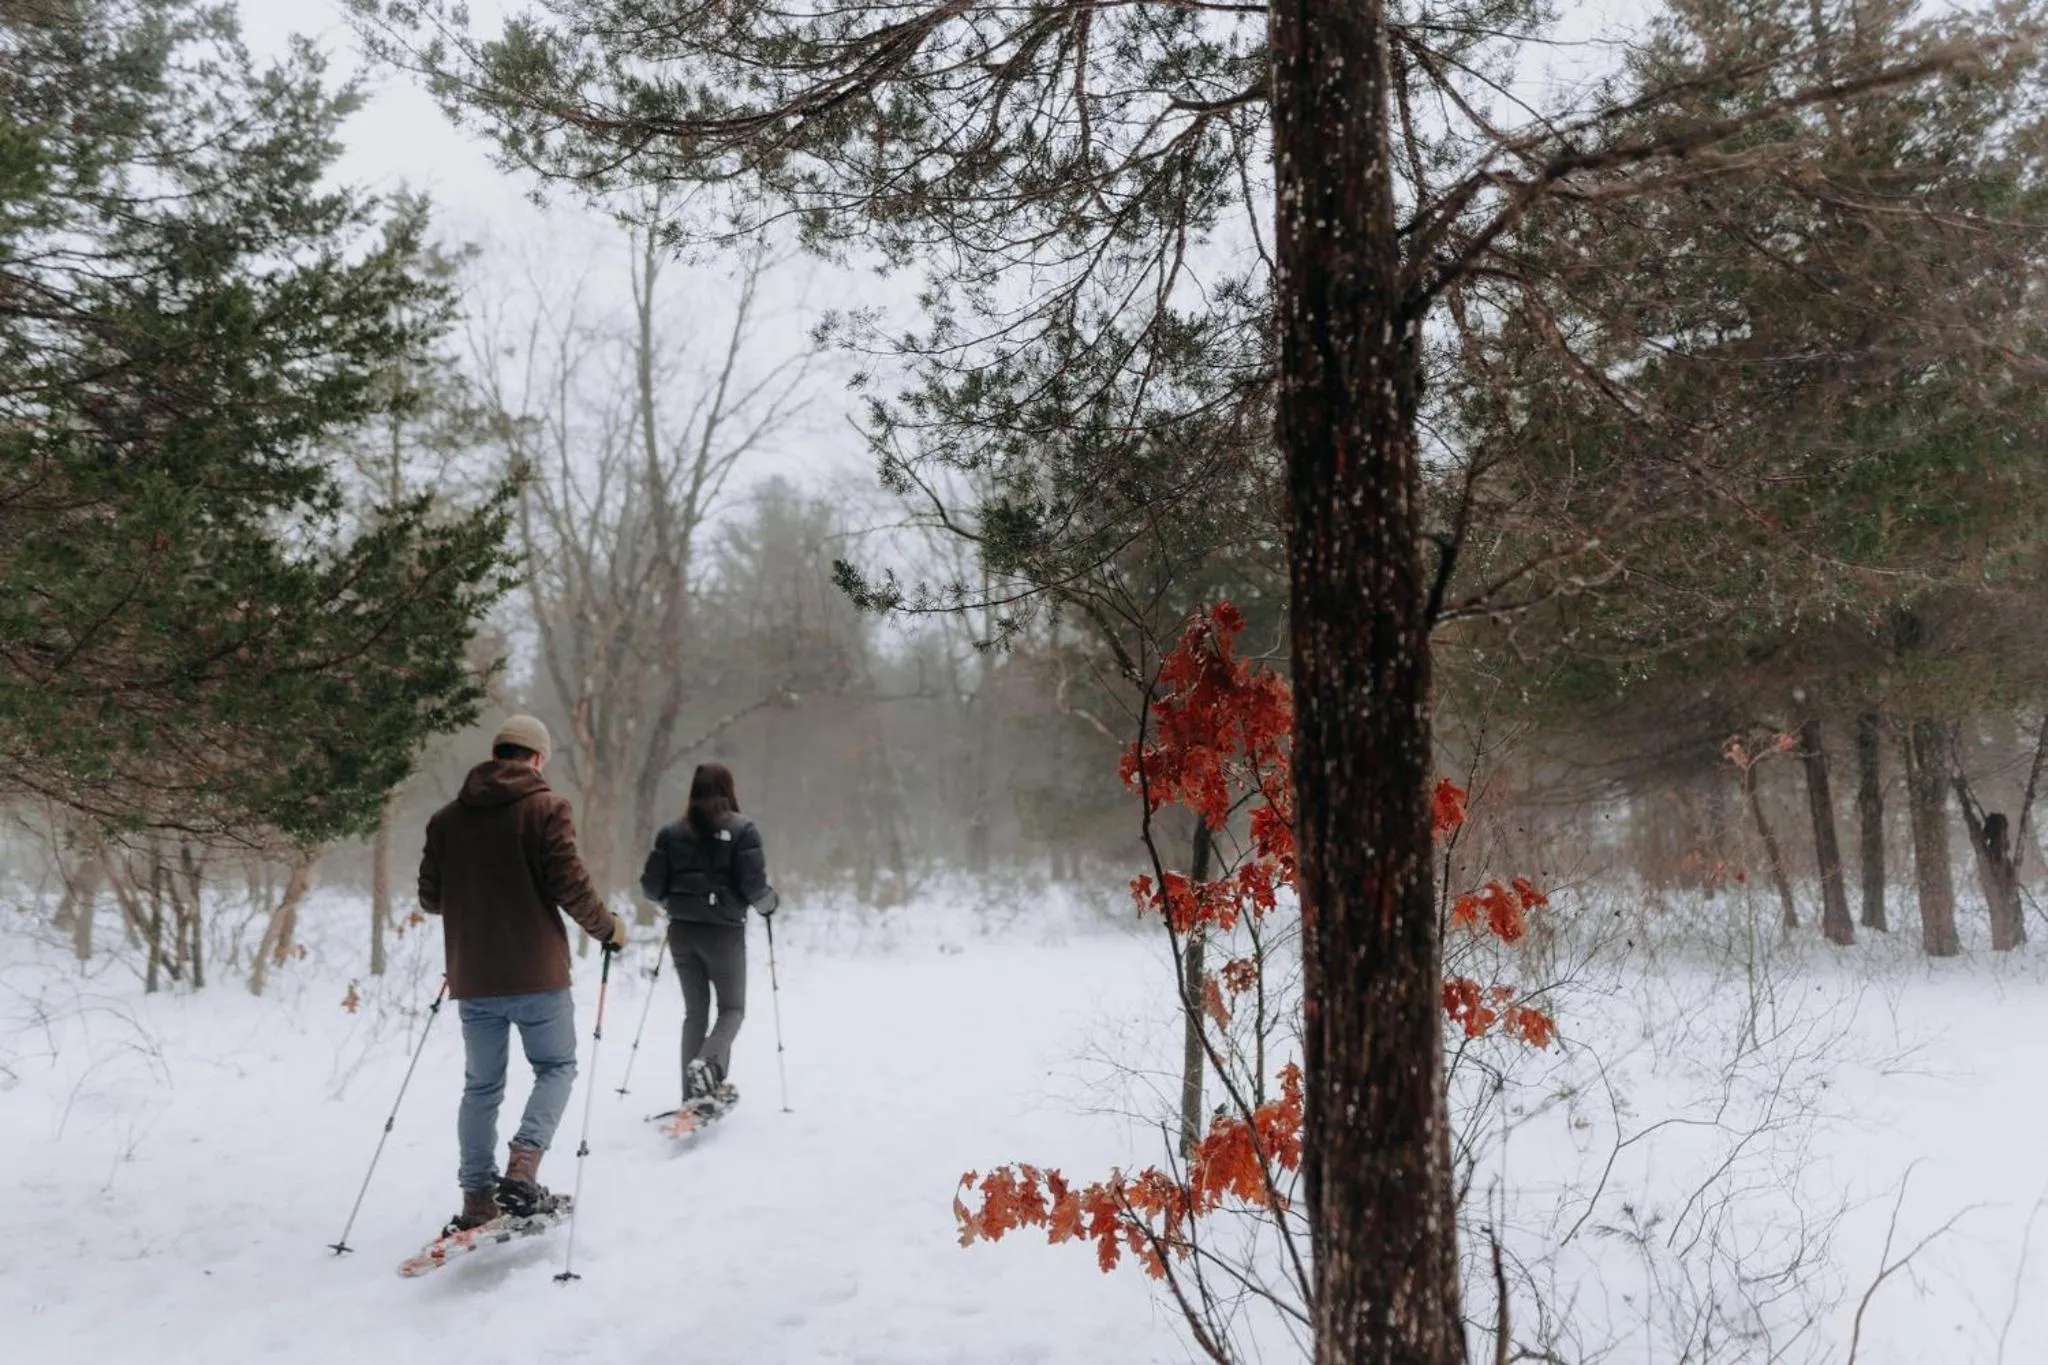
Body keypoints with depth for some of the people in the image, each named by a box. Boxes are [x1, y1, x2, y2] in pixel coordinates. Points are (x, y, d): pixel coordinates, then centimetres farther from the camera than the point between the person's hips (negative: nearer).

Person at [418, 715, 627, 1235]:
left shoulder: (447, 817, 6)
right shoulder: (544, 807, -8)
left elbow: (430, 898, 9)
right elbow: (569, 885, -13)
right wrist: (608, 927, 4)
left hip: (471, 977, 4)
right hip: (536, 972, -4)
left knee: (481, 1085, 14)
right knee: (556, 1067, 11)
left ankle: (477, 1197, 14)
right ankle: (521, 1171, -7)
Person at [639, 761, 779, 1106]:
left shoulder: (672, 832, 3)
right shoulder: (742, 830, -8)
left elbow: (652, 886, 2)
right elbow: (753, 886, -13)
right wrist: (770, 903, 8)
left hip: (682, 932, 4)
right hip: (724, 932, -4)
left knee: (695, 1011, 14)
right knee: (732, 1008, 10)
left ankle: (694, 1094, 12)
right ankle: (707, 1062, -18)